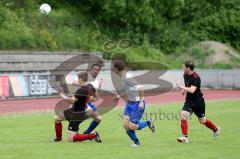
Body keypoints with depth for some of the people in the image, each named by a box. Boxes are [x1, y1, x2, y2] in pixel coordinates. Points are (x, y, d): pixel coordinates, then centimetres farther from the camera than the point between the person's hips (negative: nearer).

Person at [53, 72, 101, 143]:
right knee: (57, 118, 18)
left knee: (71, 139, -8)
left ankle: (93, 135, -7)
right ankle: (58, 138, 31)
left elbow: (71, 101, -31)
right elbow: (95, 97, 14)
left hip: (77, 115, -10)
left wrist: (61, 95, -16)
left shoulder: (81, 90, -29)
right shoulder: (90, 86, -2)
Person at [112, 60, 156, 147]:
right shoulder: (123, 77, 9)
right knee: (126, 124, -1)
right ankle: (136, 142, 13)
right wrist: (119, 96, 27)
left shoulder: (127, 78, -22)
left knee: (131, 126, -10)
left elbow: (140, 88, -26)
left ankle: (148, 123, 14)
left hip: (137, 104, -9)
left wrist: (141, 102, -26)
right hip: (129, 103, 9)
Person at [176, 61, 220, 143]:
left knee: (202, 121, 8)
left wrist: (181, 87, -28)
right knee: (183, 115, -16)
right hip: (189, 101, 6)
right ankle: (185, 137, -14)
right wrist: (184, 89, 6)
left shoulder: (196, 77, -24)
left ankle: (216, 129, 35)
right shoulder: (185, 75, 2)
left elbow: (192, 90, -34)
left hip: (198, 102, -6)